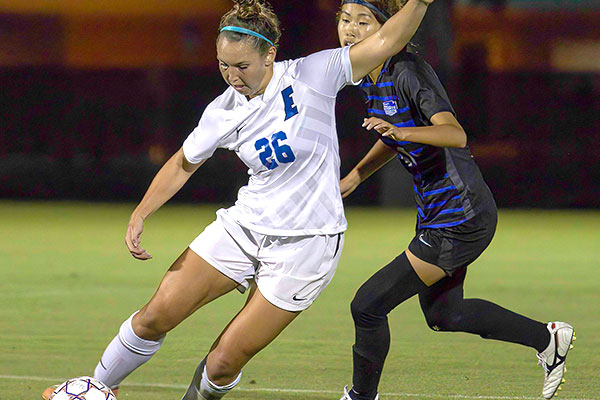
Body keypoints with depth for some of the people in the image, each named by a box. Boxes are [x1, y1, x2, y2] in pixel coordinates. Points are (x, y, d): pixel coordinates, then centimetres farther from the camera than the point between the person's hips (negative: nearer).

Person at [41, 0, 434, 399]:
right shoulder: (224, 112, -3)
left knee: (223, 364, -7)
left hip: (306, 243, -4)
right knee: (155, 316, -1)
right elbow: (183, 164, 12)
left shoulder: (312, 76, -14)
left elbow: (386, 41, -13)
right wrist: (139, 215, 4)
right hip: (243, 228, 4)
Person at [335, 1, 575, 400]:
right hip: (435, 213, 10)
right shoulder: (371, 78, 5)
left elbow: (455, 134, -36)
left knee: (368, 304, -8)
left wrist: (401, 131, -50)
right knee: (443, 314, 23)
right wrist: (353, 177, 11)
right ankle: (548, 338, 37)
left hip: (460, 216, -10)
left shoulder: (409, 72, -22)